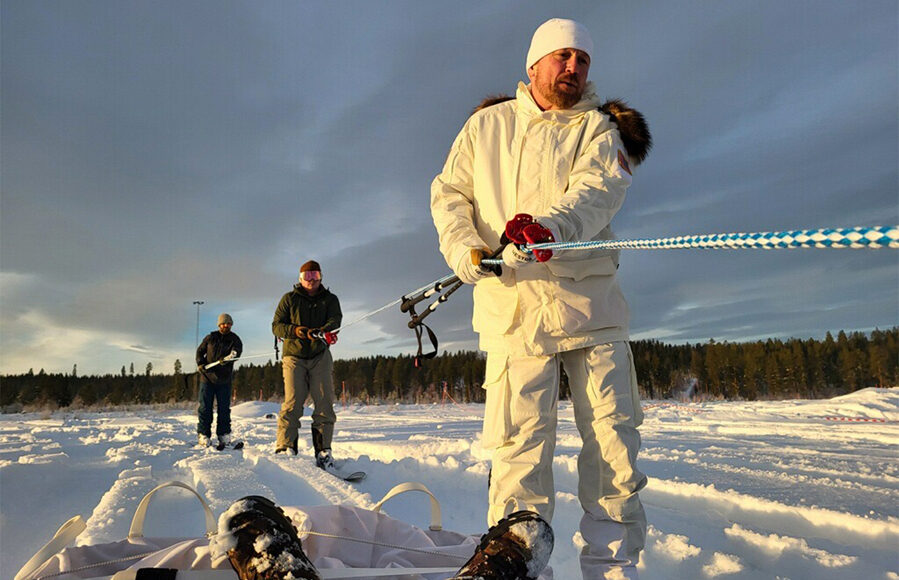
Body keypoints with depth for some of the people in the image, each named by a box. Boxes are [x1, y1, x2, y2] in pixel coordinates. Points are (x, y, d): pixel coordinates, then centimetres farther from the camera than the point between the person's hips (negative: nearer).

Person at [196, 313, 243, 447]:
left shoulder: (234, 339, 3)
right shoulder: (210, 337, 8)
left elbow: (237, 349, -18)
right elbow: (200, 351, 16)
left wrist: (233, 353, -42)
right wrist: (200, 364, -1)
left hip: (224, 379, -1)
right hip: (207, 377, 1)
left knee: (224, 408, 3)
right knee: (205, 407, 2)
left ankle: (224, 435, 14)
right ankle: (203, 434, 10)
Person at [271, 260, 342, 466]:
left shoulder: (330, 299, 10)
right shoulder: (289, 299, 10)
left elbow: (335, 320, -9)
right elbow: (276, 325, 2)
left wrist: (322, 331, -33)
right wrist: (295, 330, -20)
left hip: (320, 356, 1)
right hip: (294, 356, -1)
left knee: (325, 404, -4)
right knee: (292, 403, -11)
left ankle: (323, 452, 1)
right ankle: (285, 448, -6)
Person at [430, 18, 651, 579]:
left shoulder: (598, 127, 14)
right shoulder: (486, 125, 18)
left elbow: (599, 187, -7)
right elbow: (449, 194, 13)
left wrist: (552, 224, -28)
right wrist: (464, 248, -7)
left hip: (591, 301, 1)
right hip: (513, 306, -1)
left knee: (614, 436, 2)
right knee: (521, 444, -4)